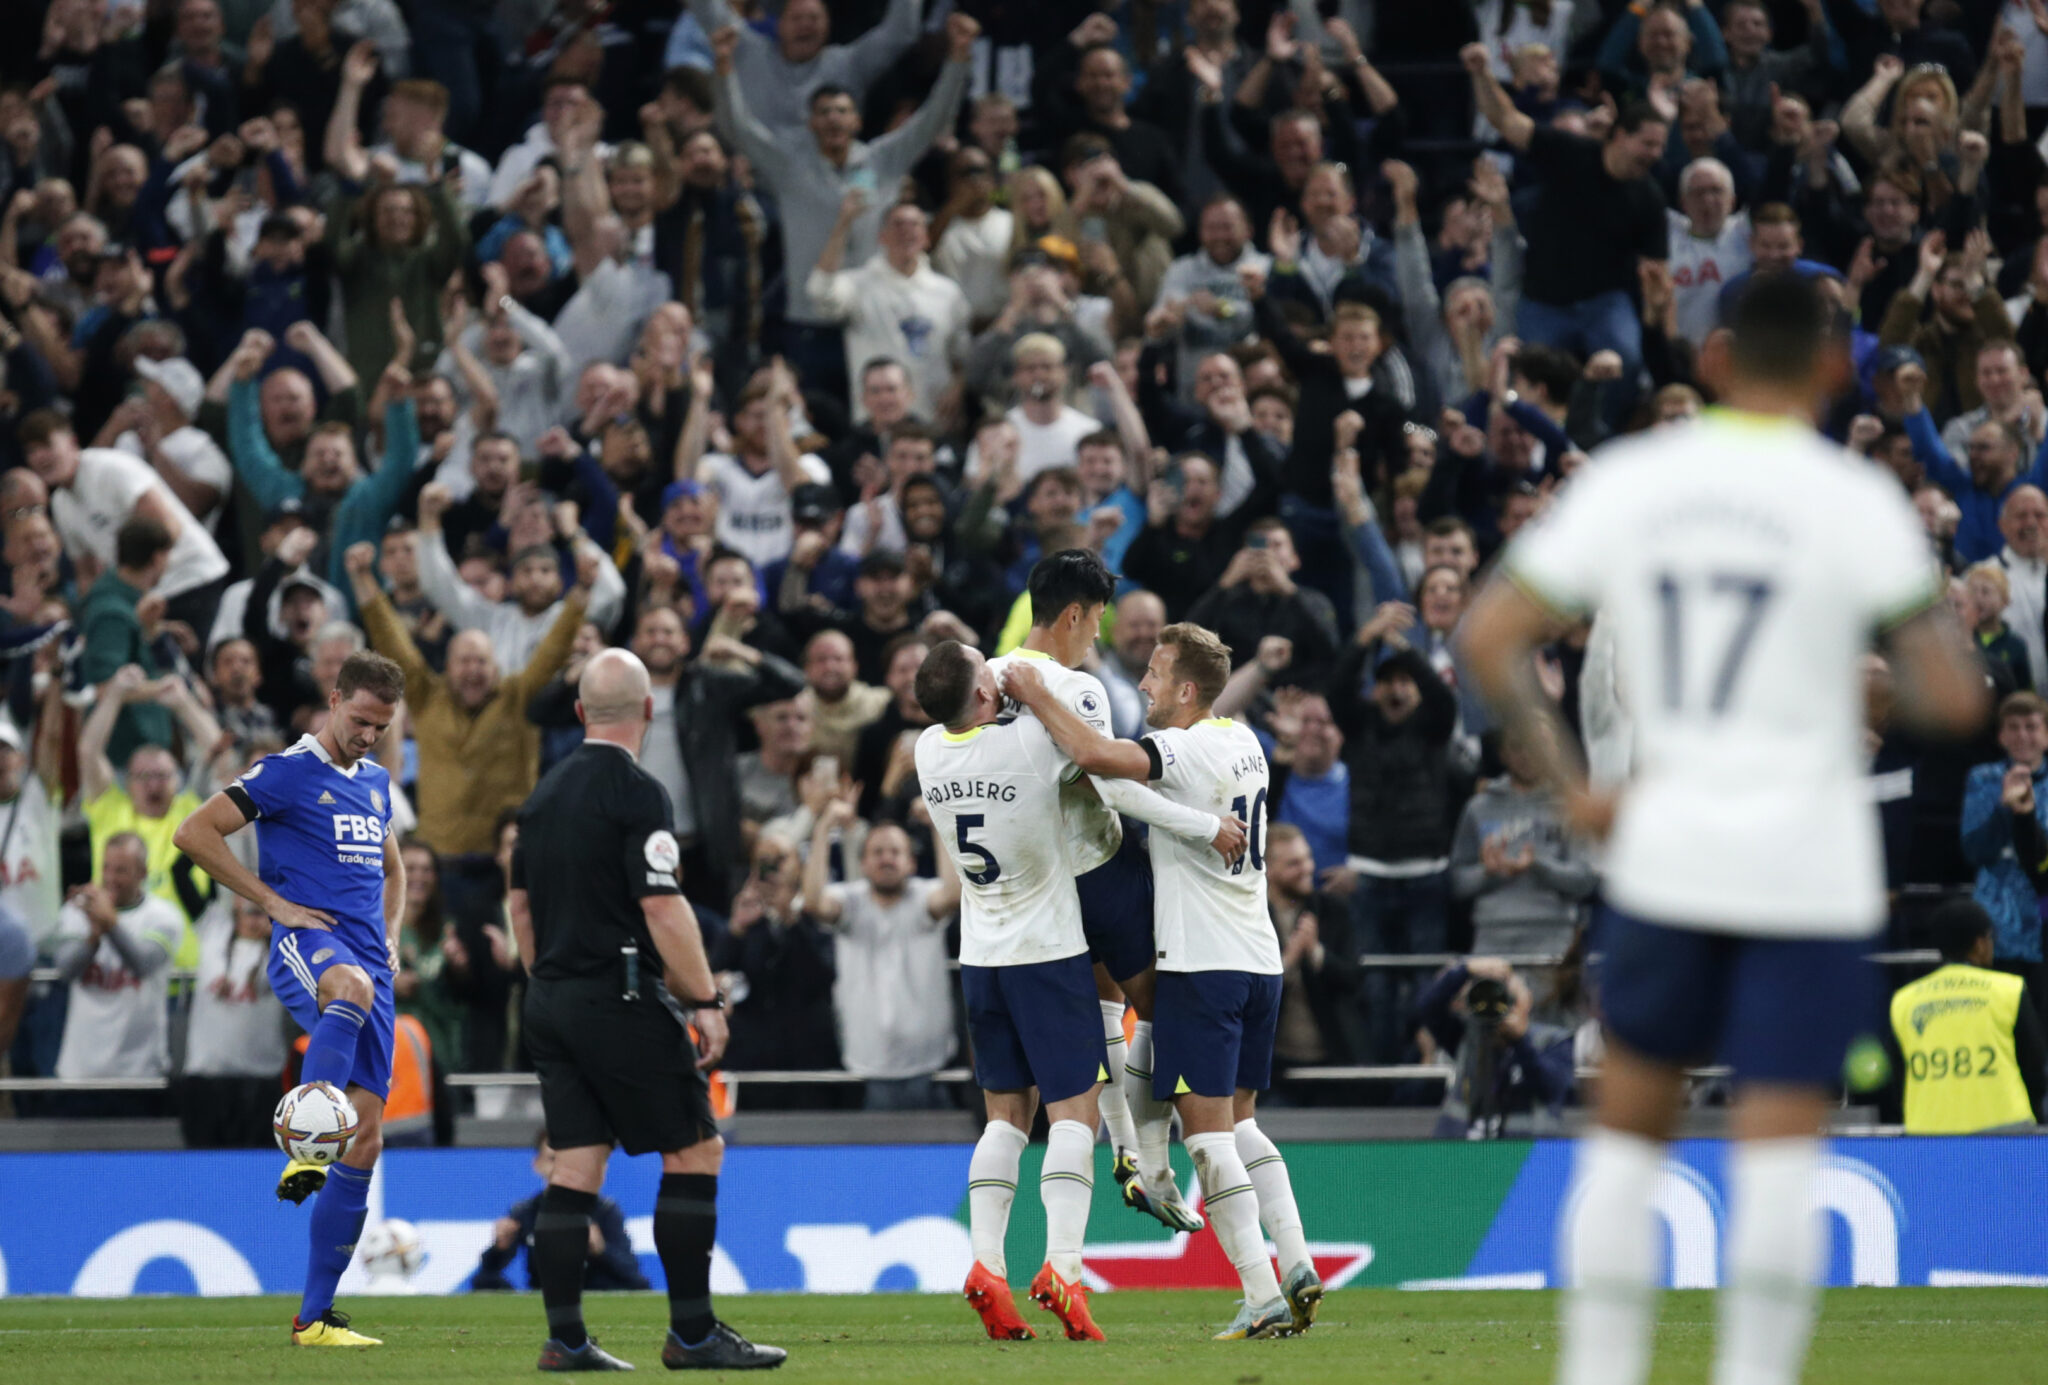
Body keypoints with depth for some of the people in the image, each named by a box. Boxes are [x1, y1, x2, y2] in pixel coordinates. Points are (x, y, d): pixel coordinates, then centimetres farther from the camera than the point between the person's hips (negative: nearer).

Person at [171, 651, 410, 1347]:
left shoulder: (376, 782, 22)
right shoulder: (287, 772, 0)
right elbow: (194, 832, -8)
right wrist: (273, 901, -10)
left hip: (367, 959, 7)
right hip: (306, 944, -7)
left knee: (366, 1138, -1)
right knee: (351, 986, -45)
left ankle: (315, 1315, 3)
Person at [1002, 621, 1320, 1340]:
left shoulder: (1185, 750, -15)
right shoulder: (1242, 741, 11)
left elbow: (1096, 754, -32)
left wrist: (1035, 696, -19)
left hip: (1201, 964, -8)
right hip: (1260, 961, 8)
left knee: (1208, 1133, -5)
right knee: (1239, 1122, 19)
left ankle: (1263, 1300, -11)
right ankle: (1297, 1266, 8)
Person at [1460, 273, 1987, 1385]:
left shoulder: (1624, 481, 3)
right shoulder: (1856, 502, -7)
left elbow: (1489, 637, 1)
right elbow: (1952, 699, -10)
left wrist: (1571, 789, 8)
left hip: (1663, 846, 3)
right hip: (1807, 862, -3)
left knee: (1629, 1122, 16)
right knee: (1780, 1145, -2)